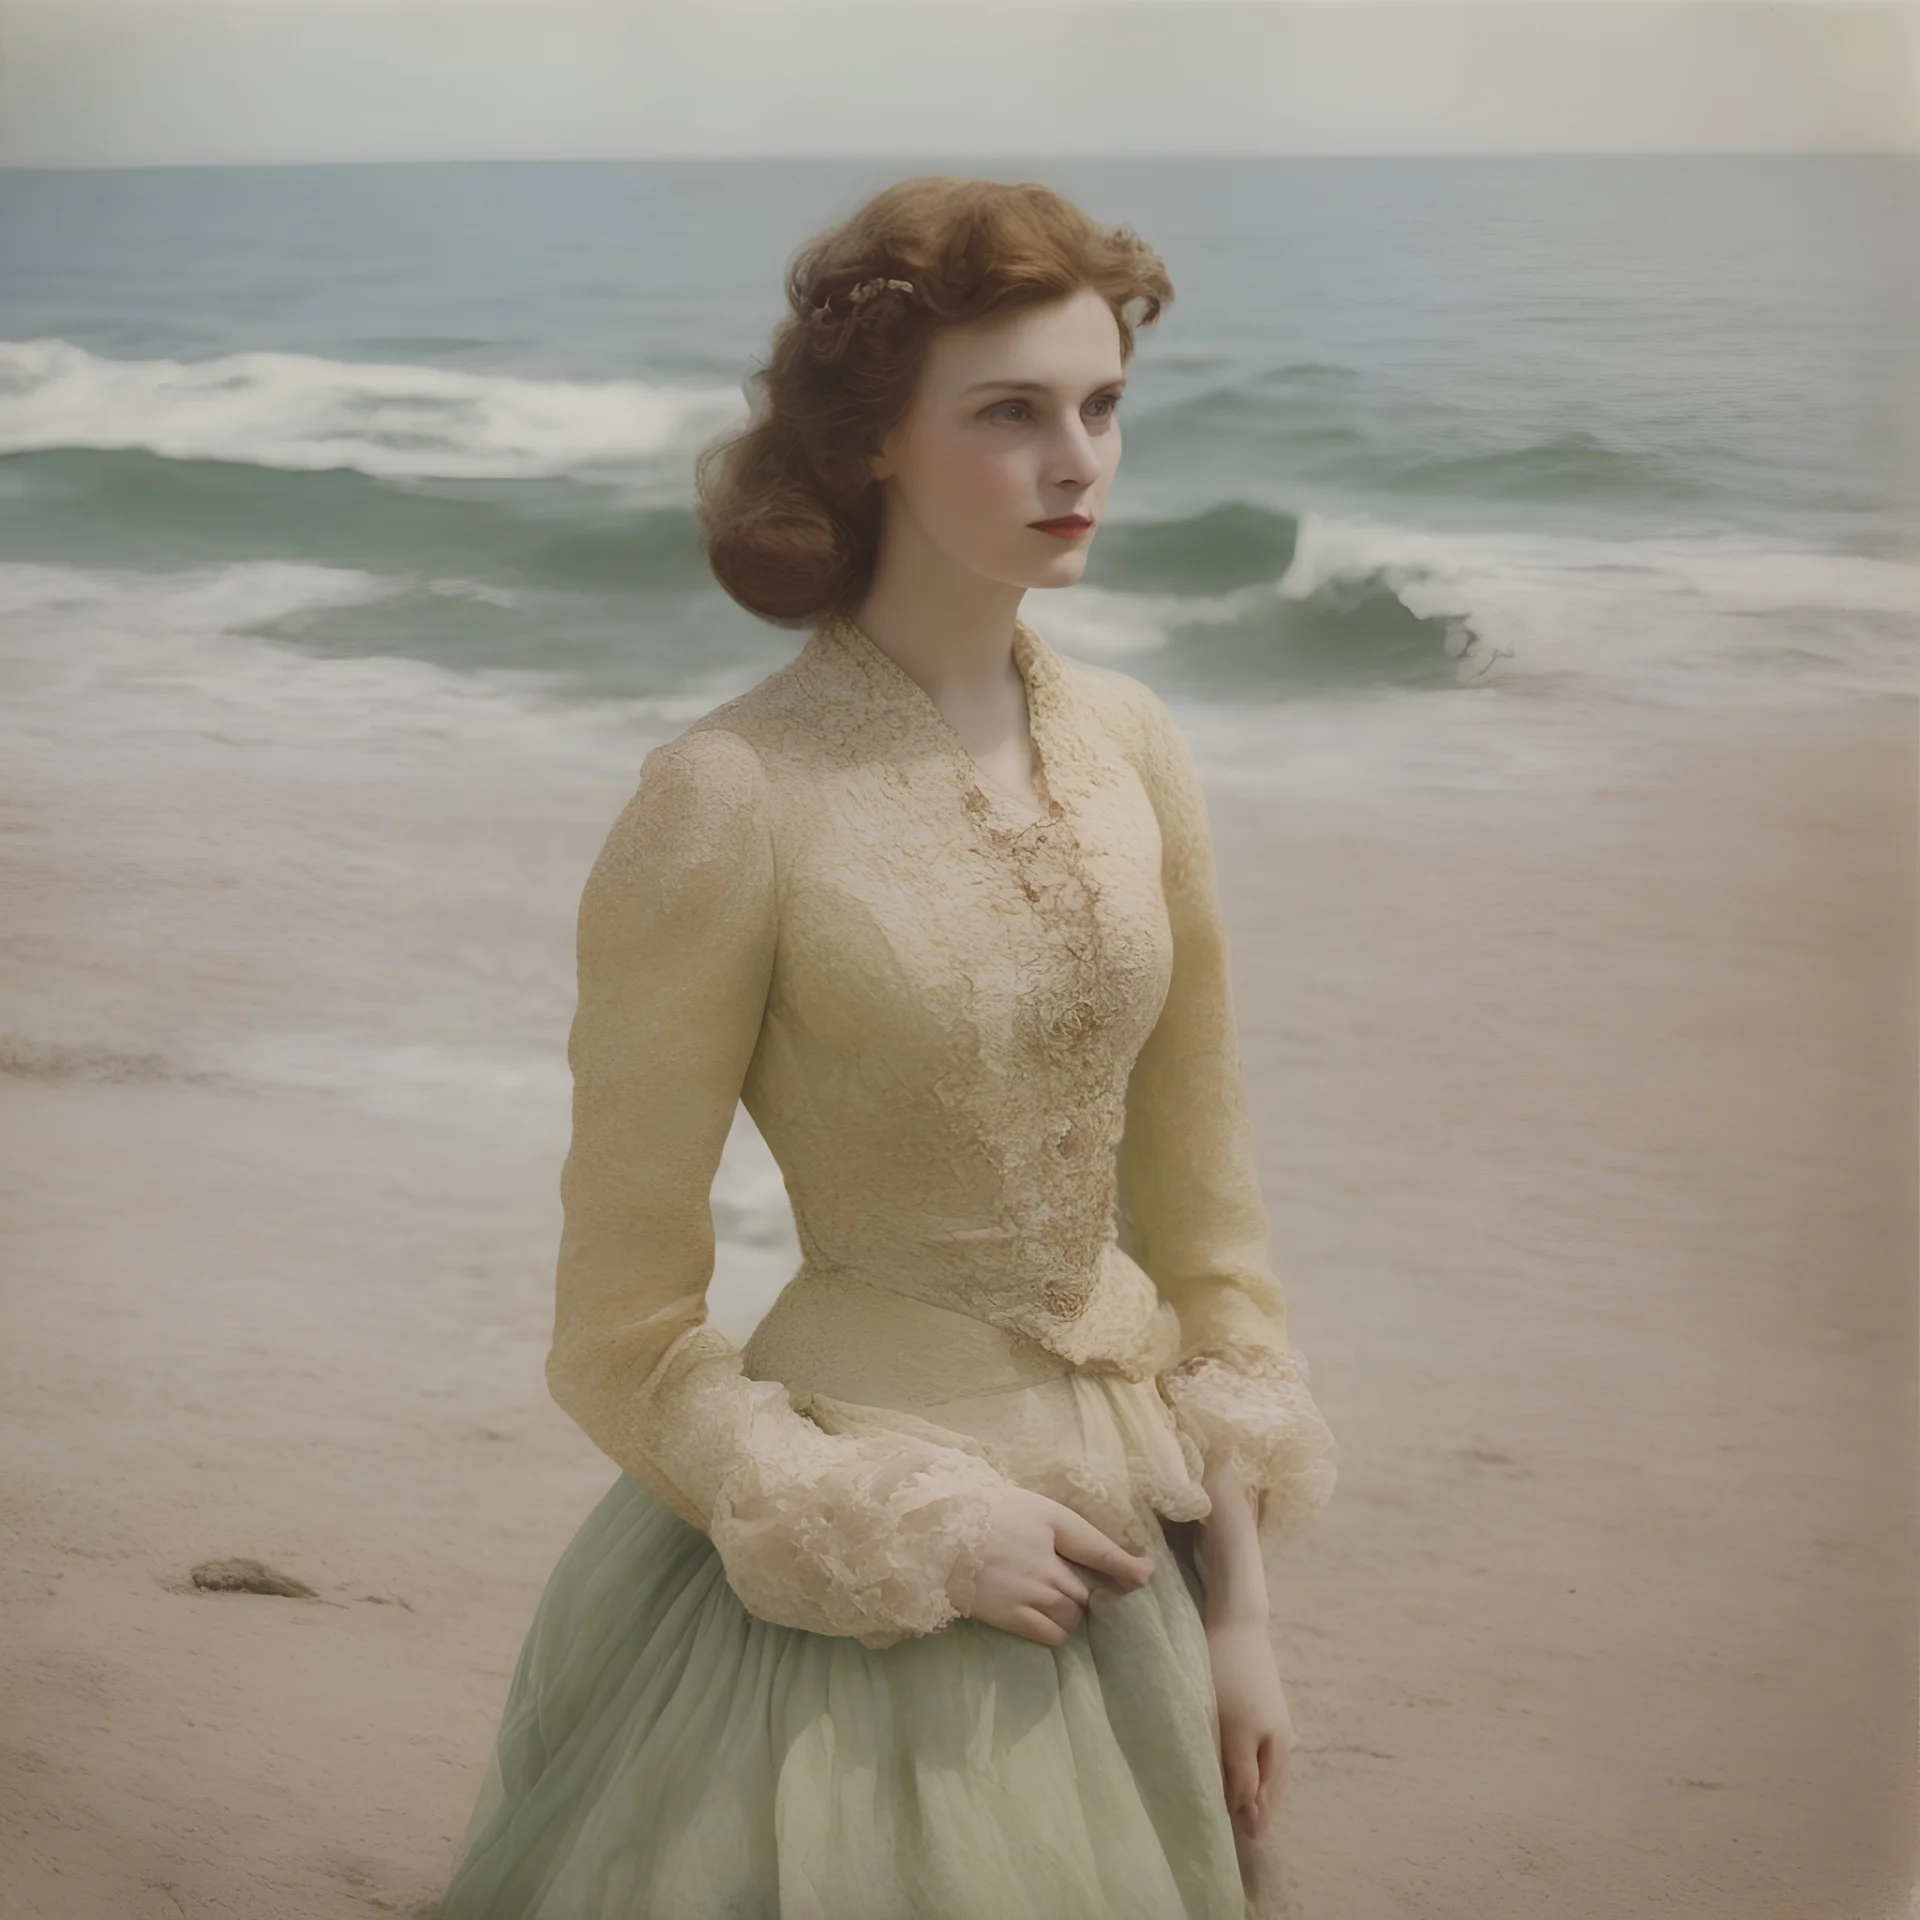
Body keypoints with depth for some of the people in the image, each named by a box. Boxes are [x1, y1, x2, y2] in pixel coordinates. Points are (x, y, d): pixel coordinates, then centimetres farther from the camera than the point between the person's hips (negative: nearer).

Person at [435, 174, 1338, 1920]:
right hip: (853, 1575, -5)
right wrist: (925, 1526, -12)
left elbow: (1201, 1207, 6)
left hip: (1126, 1530, 5)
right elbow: (624, 1338, -11)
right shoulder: (732, 803, -17)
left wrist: (1240, 1605, 6)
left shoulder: (1133, 747, 0)